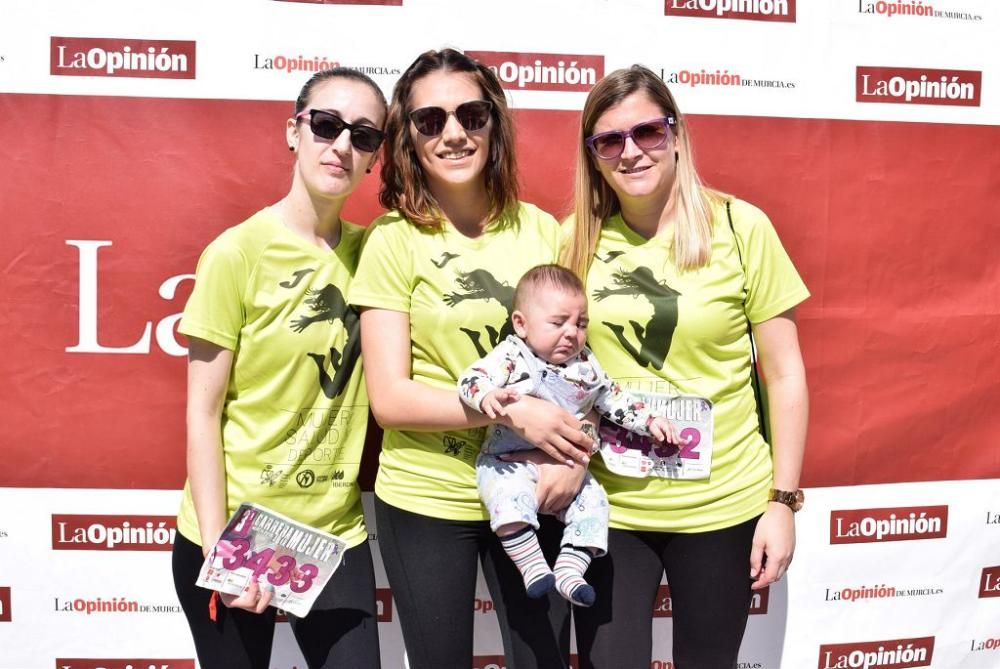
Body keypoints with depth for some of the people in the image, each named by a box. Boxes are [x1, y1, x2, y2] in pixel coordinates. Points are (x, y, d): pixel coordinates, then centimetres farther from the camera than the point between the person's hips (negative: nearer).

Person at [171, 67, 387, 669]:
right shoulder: (238, 252, -11)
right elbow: (203, 412, -9)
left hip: (337, 531, 3)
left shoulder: (370, 250, 1)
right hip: (234, 531, -3)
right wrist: (216, 549, -13)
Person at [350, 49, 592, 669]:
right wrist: (515, 410, -21)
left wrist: (577, 453, -12)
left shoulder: (541, 229, 0)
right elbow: (390, 397, -13)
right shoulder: (395, 240, -8)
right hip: (425, 501, -2)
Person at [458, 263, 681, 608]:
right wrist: (487, 395, -43)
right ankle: (534, 568, -18)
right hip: (509, 463, -5)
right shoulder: (511, 356, -9)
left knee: (593, 500, -9)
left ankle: (569, 571, -2)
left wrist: (649, 421, 8)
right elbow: (471, 379, -20)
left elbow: (613, 399, 18)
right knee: (511, 498, -32)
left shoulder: (586, 366, 8)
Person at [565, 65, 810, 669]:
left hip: (723, 506, -1)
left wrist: (783, 499, -5)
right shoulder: (576, 239, 0)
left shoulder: (739, 227, -8)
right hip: (606, 505, 2)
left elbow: (785, 373, -4)